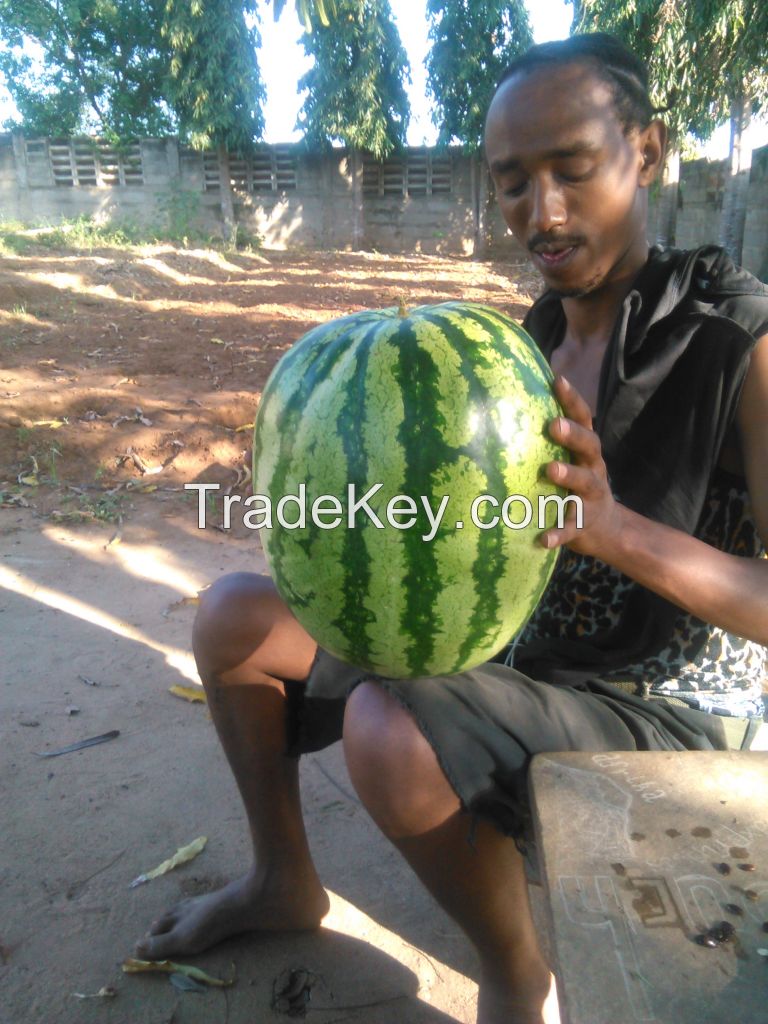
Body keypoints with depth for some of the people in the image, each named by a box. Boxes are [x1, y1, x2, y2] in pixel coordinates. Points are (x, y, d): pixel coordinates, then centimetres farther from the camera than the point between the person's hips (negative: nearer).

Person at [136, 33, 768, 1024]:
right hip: (508, 649, 6)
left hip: (653, 716, -6)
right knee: (233, 615, -1)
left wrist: (617, 528, -38)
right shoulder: (534, 337, 3)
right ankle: (283, 878, 19)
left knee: (392, 730, -36)